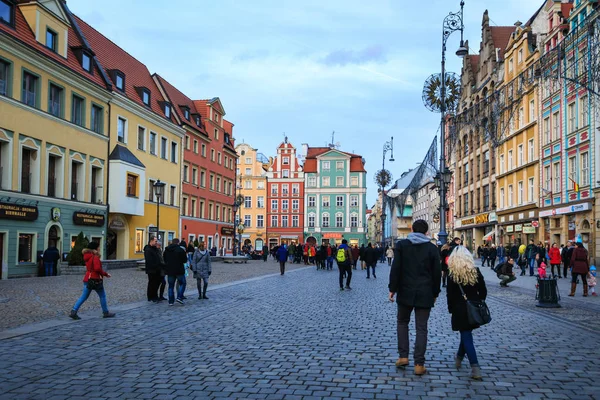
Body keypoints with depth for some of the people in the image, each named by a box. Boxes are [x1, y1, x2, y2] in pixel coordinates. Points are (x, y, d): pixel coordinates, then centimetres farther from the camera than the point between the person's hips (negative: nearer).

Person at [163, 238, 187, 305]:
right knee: (182, 283, 10)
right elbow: (185, 260, -5)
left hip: (169, 270, 4)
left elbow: (164, 260, 13)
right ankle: (179, 297, -4)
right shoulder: (181, 250, -10)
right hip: (179, 270, -4)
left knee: (171, 286, 10)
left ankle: (171, 301, 8)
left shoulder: (166, 250, 6)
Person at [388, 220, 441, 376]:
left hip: (405, 292, 0)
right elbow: (437, 273, 2)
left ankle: (403, 356, 11)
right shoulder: (432, 248, -1)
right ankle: (419, 364, 4)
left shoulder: (401, 245, -2)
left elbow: (395, 268, -6)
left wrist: (392, 288, 0)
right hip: (425, 294, 0)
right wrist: (435, 293, 12)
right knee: (421, 328, 4)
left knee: (402, 322, 19)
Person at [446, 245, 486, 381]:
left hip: (460, 310, -4)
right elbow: (483, 291, 2)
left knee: (466, 337, 1)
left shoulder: (452, 276, -12)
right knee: (466, 334, 22)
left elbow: (450, 295, -10)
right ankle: (459, 357, 41)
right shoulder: (476, 272, -3)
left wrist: (451, 309, 3)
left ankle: (475, 369, -7)